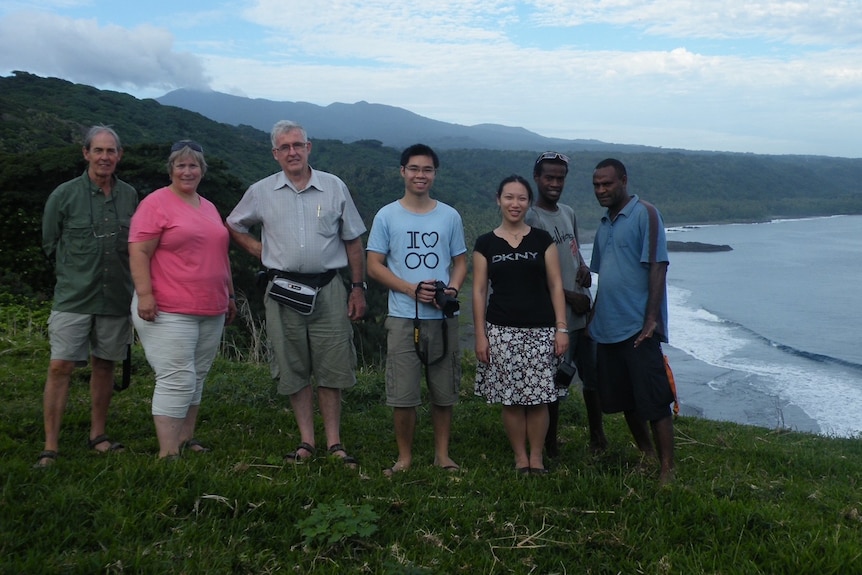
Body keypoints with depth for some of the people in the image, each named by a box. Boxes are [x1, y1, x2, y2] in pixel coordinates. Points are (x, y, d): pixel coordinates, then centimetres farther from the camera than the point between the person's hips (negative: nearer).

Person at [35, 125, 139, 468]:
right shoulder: (64, 195, -3)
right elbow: (50, 244, 7)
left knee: (105, 365, 12)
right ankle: (50, 448, 1)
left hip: (116, 297, 3)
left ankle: (98, 435, 26)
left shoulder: (130, 196, 4)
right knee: (60, 366, -7)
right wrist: (76, 272, 9)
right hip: (73, 298, -3)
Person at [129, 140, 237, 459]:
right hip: (169, 312, -7)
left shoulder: (209, 207, 19)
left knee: (196, 377, 11)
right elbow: (138, 252, -11)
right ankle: (168, 453, -5)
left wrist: (230, 295, 24)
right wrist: (145, 294, -20)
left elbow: (220, 255, 25)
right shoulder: (156, 203, -4)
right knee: (177, 380, -10)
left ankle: (186, 439, 22)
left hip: (211, 311, 7)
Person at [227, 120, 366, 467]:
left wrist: (358, 288, 4)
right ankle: (306, 442, 18)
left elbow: (353, 242, 7)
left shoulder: (334, 188, 4)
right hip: (283, 292, 1)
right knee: (294, 370, 7)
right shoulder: (261, 192, 5)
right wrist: (260, 251, 5)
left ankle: (334, 443, 12)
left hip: (327, 290, -1)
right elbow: (233, 226, 20)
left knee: (331, 369, 2)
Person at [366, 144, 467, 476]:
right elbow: (374, 266, 0)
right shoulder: (387, 216, 2)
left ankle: (442, 454, 23)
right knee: (402, 395, -1)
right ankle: (405, 457, 15)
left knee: (444, 392, 9)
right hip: (403, 317, -2)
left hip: (443, 317, 2)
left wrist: (452, 289, -10)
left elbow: (460, 262, 12)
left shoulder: (450, 216, 8)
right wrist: (412, 289, -13)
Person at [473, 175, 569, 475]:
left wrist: (561, 328, -3)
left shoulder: (542, 240, 6)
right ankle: (520, 458, 18)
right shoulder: (485, 243, 5)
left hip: (540, 331, 0)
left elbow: (555, 286, 4)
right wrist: (480, 335, -2)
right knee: (510, 399, 3)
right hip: (501, 331, 0)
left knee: (538, 398, 0)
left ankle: (537, 457, 16)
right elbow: (479, 290, 4)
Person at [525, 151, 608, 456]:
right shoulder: (531, 219, -11)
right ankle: (550, 444, 14)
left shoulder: (568, 213, 13)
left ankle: (597, 435, 29)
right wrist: (570, 297, -12)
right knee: (554, 384, -2)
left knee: (594, 377, 14)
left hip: (584, 311, 8)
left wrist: (584, 267, 1)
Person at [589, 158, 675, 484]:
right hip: (607, 329, 8)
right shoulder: (604, 225, 16)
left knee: (654, 401, -4)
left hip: (638, 328, -8)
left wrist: (651, 319, -19)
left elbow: (657, 267, -13)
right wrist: (594, 317, 17)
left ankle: (667, 470, 3)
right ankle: (646, 455, 30)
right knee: (625, 400, 15)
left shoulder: (645, 215, -7)